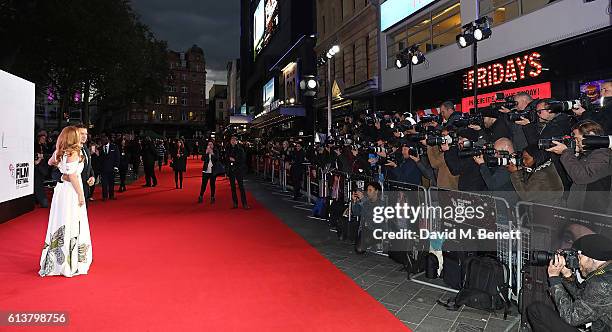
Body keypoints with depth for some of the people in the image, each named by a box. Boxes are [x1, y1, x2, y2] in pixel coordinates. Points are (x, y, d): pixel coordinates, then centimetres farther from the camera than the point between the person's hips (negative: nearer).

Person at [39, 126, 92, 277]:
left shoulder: (59, 152, 8)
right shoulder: (73, 153, -14)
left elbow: (50, 162, 31)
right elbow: (72, 176, -19)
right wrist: (80, 194, -16)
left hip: (60, 189, 8)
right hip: (71, 192, -8)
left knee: (60, 225, 14)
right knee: (72, 227, -3)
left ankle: (55, 261, 24)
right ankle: (71, 264, 3)